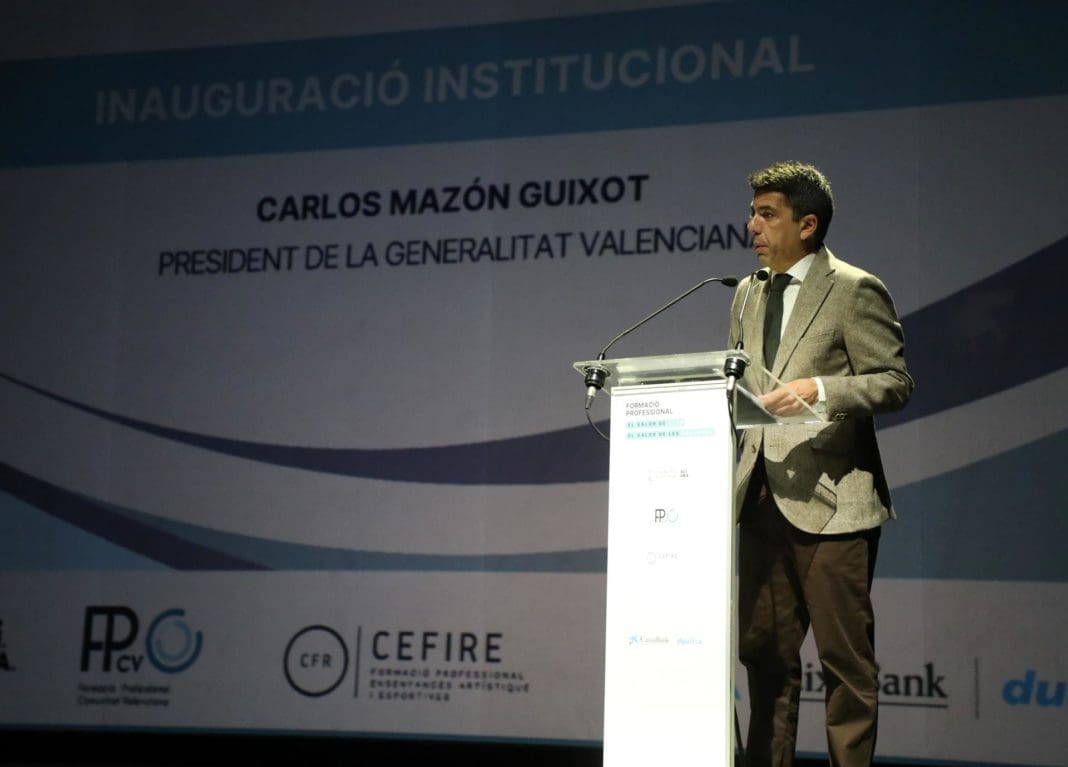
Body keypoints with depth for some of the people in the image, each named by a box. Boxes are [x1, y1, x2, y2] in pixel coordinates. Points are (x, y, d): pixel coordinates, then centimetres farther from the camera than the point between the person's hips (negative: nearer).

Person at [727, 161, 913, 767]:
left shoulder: (856, 291, -5)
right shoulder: (748, 294, 17)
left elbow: (896, 383, -10)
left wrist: (819, 389, -23)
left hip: (831, 501, -7)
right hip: (763, 500, 7)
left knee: (845, 658, 0)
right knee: (764, 651, 10)